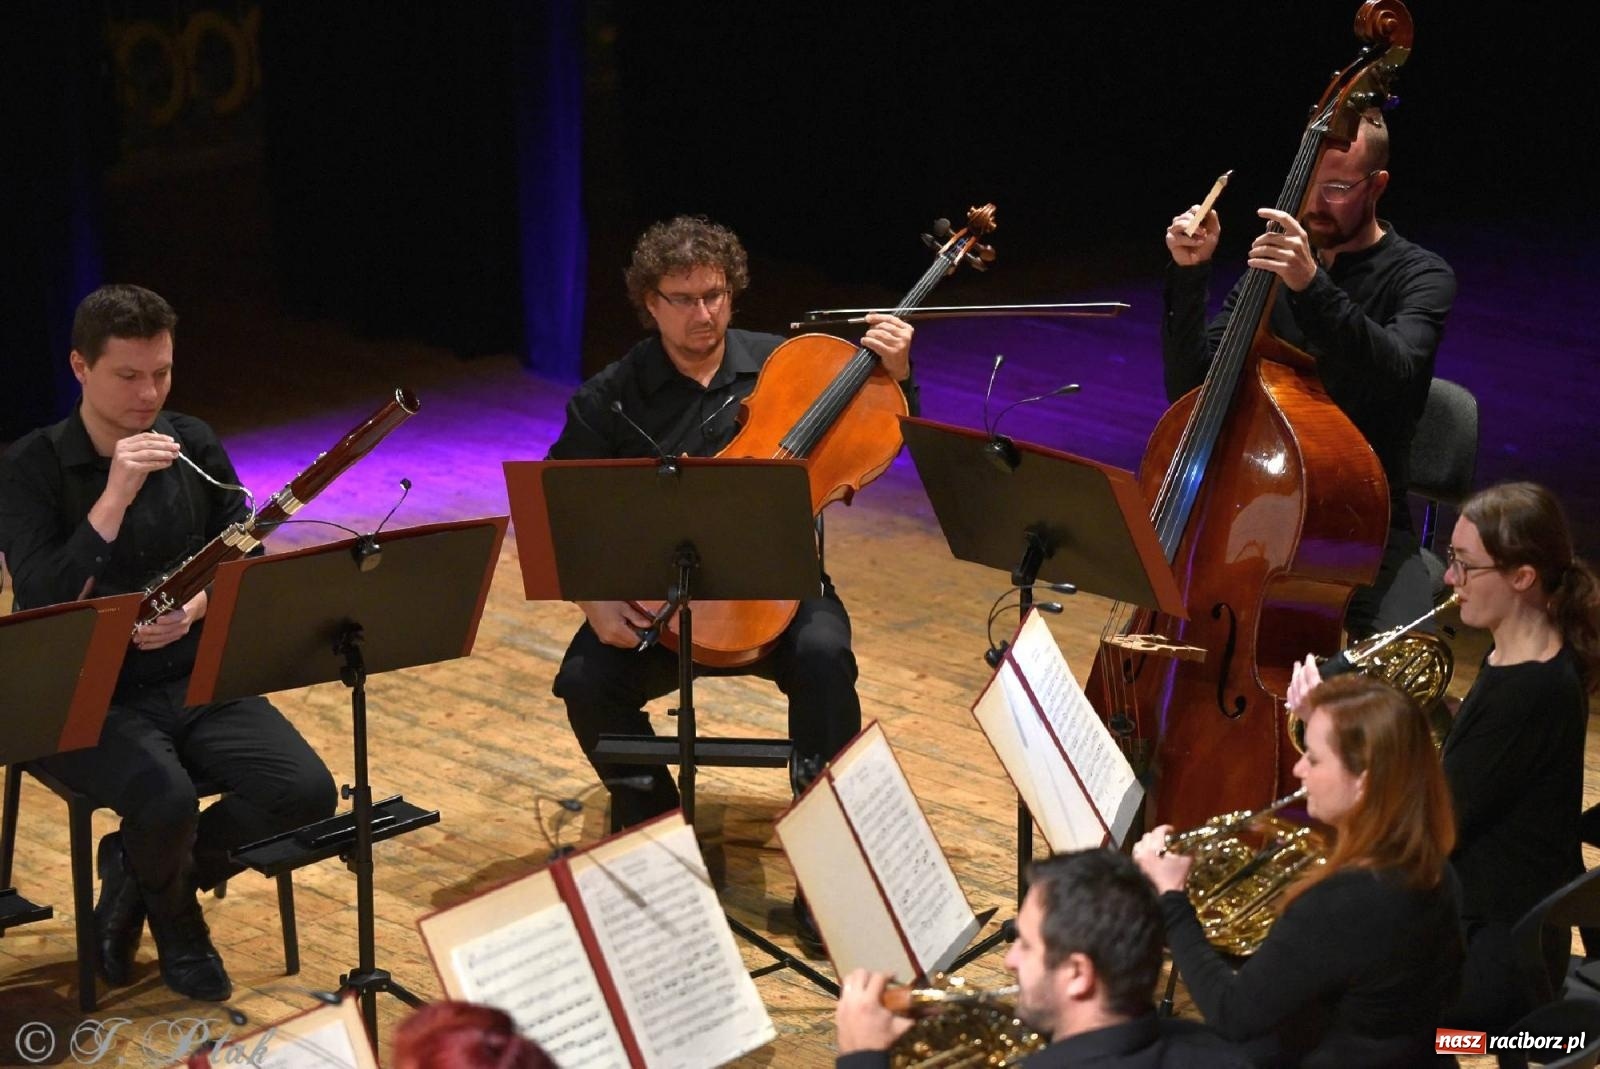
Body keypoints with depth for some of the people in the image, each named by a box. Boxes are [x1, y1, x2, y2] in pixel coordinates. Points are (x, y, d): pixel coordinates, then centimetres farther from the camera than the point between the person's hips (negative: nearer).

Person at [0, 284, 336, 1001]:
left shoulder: (194, 446, 4)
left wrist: (193, 610, -16)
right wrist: (116, 495, -27)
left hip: (195, 679, 4)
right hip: (86, 695, -4)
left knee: (306, 791, -19)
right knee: (167, 800, -34)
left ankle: (140, 873, 5)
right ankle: (176, 923, 3)